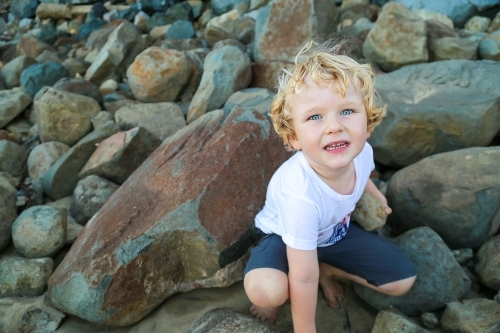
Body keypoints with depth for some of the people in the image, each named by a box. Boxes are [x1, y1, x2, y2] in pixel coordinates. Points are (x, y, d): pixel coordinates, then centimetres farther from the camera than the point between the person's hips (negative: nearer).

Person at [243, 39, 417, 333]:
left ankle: (327, 269, 16)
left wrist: (374, 195, 23)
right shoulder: (300, 194, -43)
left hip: (336, 231, 6)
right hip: (285, 237, -5)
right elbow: (303, 279, -31)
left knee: (404, 281, 2)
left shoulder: (362, 152, -24)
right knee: (267, 290, -36)